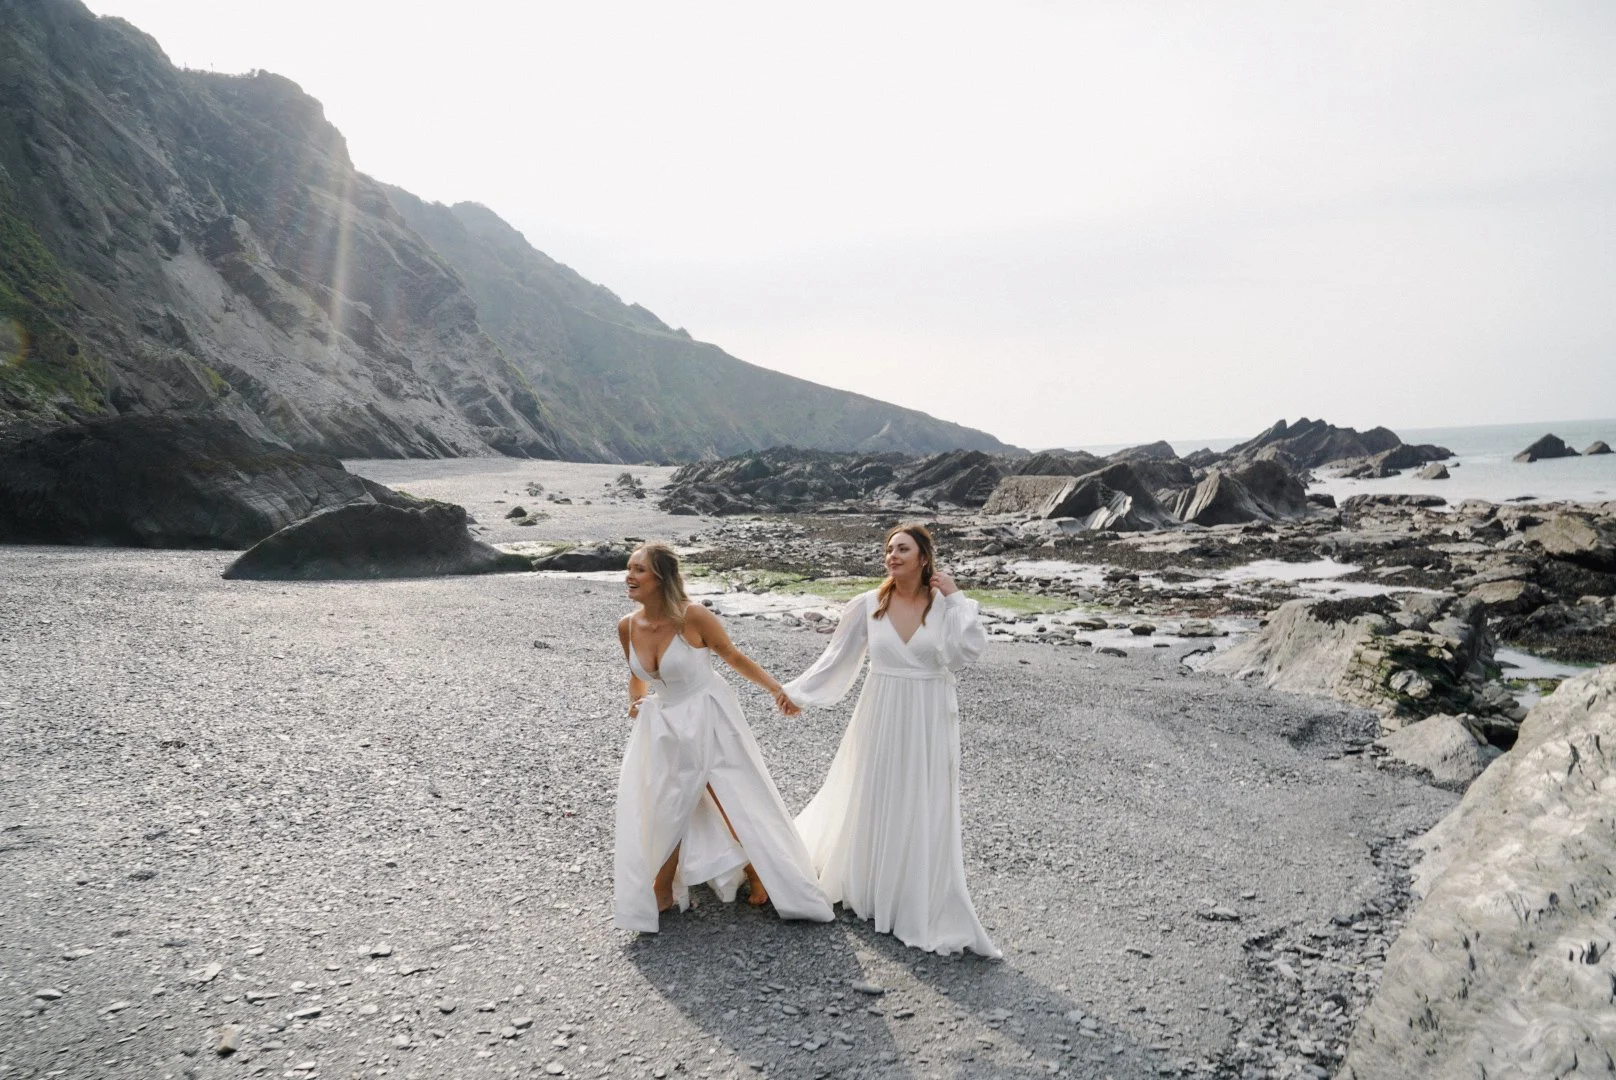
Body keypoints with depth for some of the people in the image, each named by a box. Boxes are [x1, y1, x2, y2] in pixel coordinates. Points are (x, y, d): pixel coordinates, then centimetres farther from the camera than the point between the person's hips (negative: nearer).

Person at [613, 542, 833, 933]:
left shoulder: (693, 617, -22)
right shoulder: (627, 627, -6)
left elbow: (733, 656, -8)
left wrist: (776, 689, -12)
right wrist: (636, 703, -4)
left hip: (708, 721, -5)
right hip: (663, 726, 5)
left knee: (736, 805, 5)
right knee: (660, 814, 11)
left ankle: (758, 873, 30)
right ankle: (661, 893, 32)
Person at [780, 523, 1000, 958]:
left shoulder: (945, 605, -7)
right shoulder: (868, 605, -4)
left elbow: (970, 648, -23)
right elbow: (836, 657, 3)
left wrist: (956, 597, -19)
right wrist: (796, 691, 4)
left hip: (928, 721, -1)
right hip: (881, 717, 2)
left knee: (924, 813, 5)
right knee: (872, 803, 15)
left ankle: (922, 907, 19)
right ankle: (868, 888, 39)